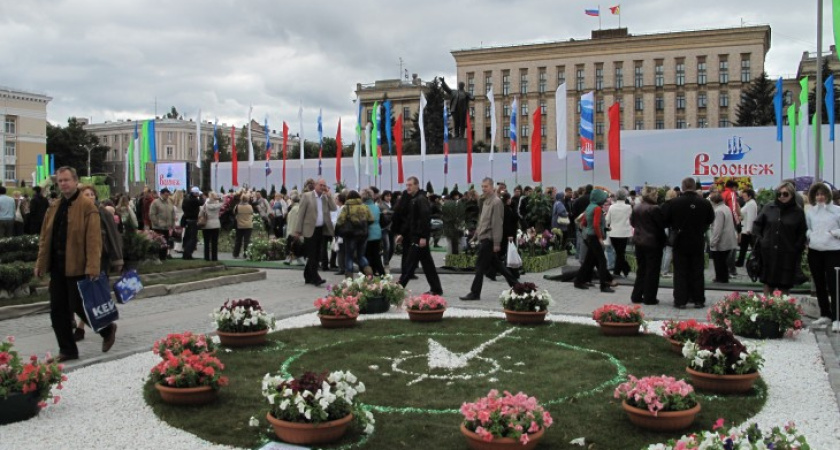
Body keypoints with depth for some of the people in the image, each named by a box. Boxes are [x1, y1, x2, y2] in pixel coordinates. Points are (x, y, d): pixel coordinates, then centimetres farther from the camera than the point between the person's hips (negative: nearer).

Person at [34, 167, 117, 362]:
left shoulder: (87, 207, -10)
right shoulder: (54, 208, 13)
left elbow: (93, 240, -16)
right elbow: (45, 238, 16)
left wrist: (92, 267, -22)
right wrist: (41, 263, 10)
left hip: (77, 267, -7)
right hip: (57, 266, 7)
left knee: (78, 306, -1)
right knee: (58, 310, 9)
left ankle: (108, 329, 23)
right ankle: (67, 350, 19)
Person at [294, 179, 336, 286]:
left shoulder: (326, 198, 11)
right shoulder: (307, 196, -4)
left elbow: (334, 208, 1)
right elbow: (301, 214, -5)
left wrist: (329, 195, -5)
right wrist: (298, 230, -8)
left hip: (321, 230, 6)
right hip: (310, 230, -6)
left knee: (316, 255, 9)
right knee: (312, 255, -7)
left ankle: (308, 277, 19)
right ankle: (315, 278, -11)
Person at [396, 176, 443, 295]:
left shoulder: (421, 199, -13)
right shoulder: (412, 199, 16)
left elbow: (425, 218, -21)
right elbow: (409, 219, 21)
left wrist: (423, 237, -24)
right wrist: (402, 234, 16)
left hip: (419, 236, -10)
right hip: (414, 235, 10)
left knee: (410, 262, -7)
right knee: (427, 263, 12)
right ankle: (436, 289, 17)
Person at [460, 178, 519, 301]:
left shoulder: (496, 202, -13)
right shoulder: (485, 201, 15)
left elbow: (497, 224, -17)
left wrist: (496, 243, -19)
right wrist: (476, 235, 19)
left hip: (489, 239, -9)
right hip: (484, 239, 9)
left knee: (480, 267, -4)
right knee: (497, 265, 14)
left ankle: (475, 293, 3)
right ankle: (515, 285, 22)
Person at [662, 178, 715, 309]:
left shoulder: (673, 203, -13)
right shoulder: (704, 203, -7)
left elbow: (665, 221, -6)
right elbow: (710, 219, 9)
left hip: (680, 242, -2)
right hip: (698, 242, 2)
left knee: (680, 272, 4)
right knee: (697, 272, 11)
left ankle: (680, 300, 4)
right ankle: (698, 300, 15)